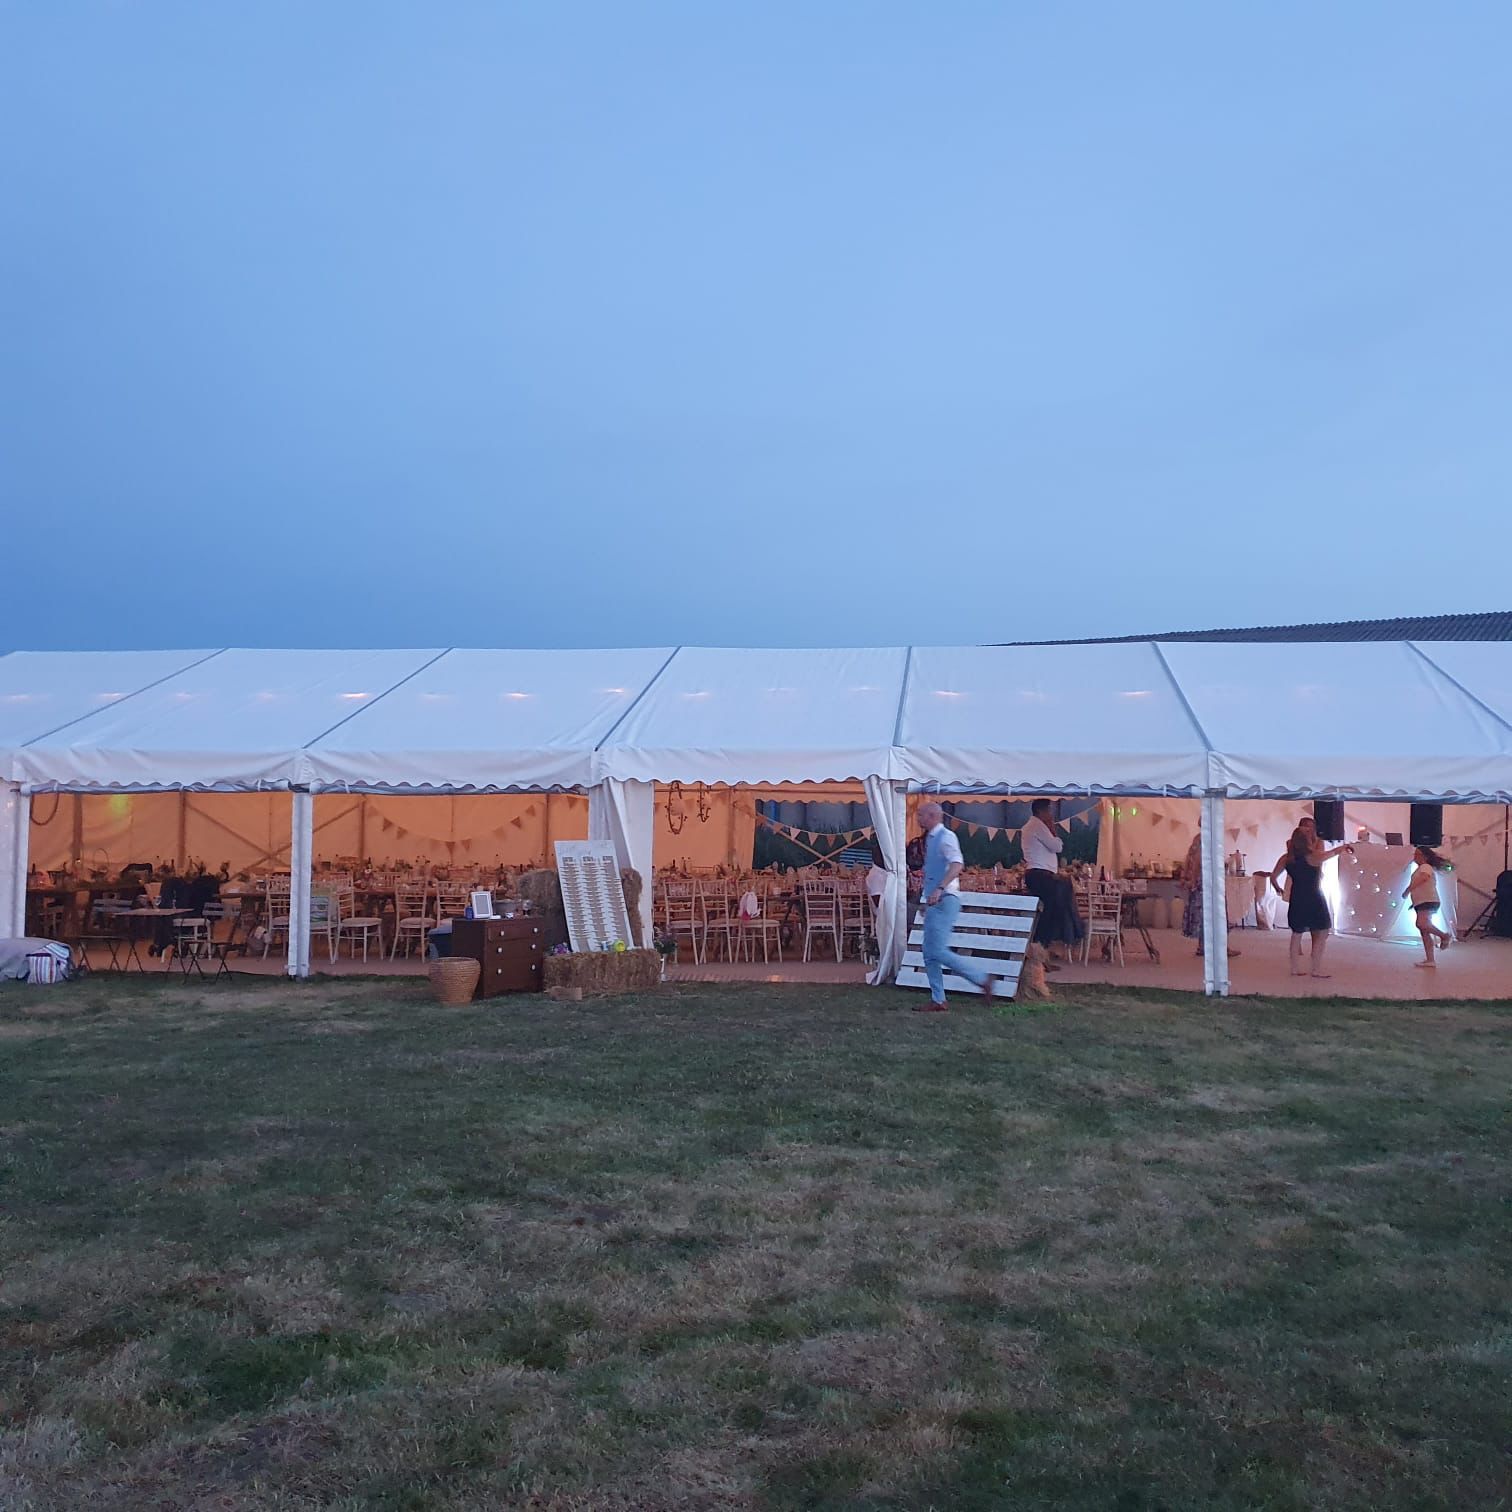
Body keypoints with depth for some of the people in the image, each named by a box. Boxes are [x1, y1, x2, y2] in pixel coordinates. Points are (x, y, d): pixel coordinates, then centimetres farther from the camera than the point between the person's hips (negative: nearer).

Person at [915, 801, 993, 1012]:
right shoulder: (930, 839, 17)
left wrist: (939, 889, -37)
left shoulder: (945, 837, -11)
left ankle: (983, 980, -2)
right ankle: (937, 1000, 11)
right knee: (929, 953, 7)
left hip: (945, 900, -10)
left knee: (939, 951, -13)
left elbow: (956, 864, -27)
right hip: (935, 902, 10)